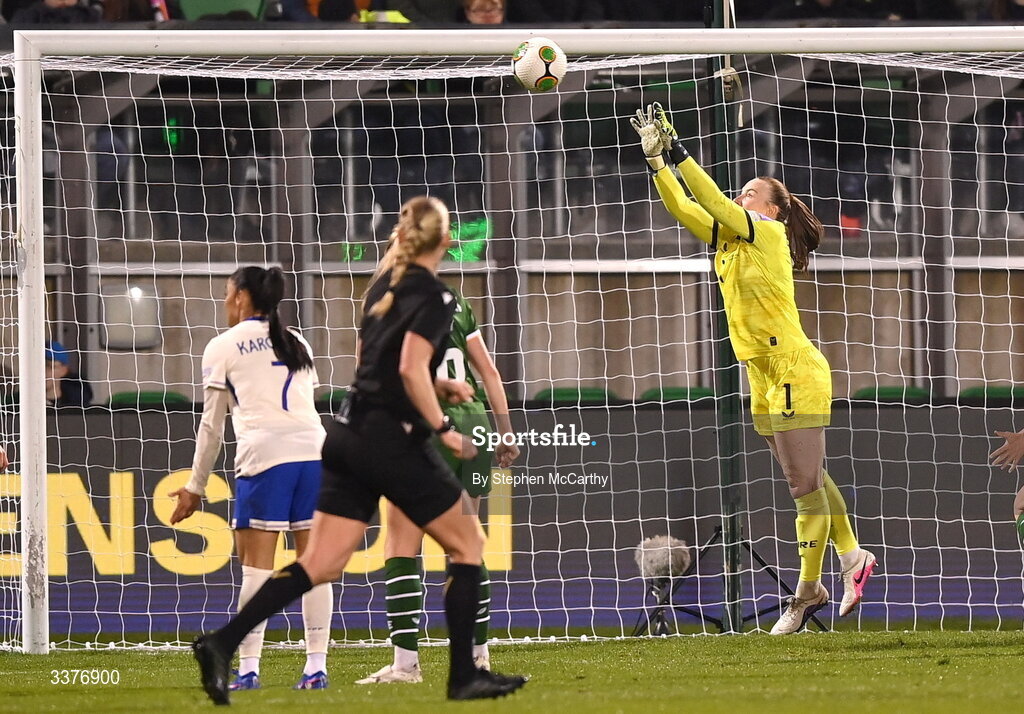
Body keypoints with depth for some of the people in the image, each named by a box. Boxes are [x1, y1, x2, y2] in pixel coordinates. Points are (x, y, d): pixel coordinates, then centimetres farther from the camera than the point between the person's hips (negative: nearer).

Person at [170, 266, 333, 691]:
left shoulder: (223, 347, 10)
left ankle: (248, 668, -7)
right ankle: (316, 667, 0)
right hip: (313, 448, 4)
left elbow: (212, 426, 10)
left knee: (257, 566, -4)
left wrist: (196, 488, 18)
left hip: (263, 453, -4)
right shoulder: (297, 344, 24)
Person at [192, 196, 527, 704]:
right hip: (392, 439, -7)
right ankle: (464, 676, 7)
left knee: (321, 564, 4)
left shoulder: (384, 286, 15)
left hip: (349, 433, 7)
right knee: (467, 543, 8)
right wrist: (444, 428, -14)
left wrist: (438, 388, 21)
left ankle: (221, 643, -9)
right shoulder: (433, 297, -10)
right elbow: (411, 368, -22)